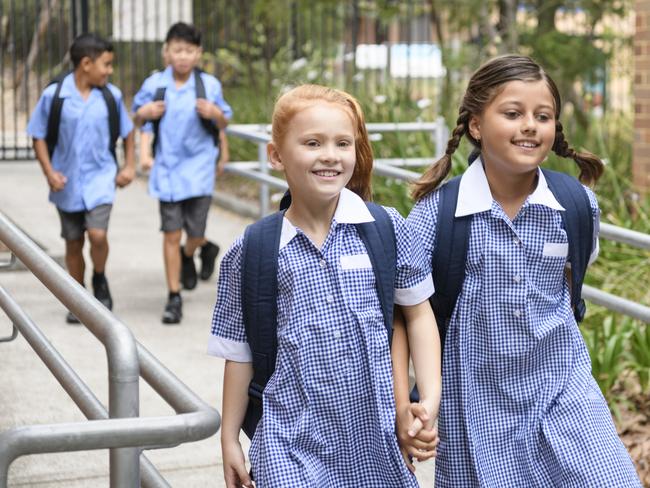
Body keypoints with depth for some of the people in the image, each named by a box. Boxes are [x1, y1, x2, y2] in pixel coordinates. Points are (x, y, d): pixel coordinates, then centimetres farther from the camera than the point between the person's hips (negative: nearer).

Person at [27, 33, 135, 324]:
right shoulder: (53, 95, -9)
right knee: (73, 243, 10)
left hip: (100, 178, 0)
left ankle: (100, 281, 12)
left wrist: (129, 166, 4)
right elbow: (39, 136, -2)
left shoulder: (111, 96, -3)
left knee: (97, 234, -17)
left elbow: (127, 132, 11)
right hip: (67, 182, 0)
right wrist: (49, 172, -10)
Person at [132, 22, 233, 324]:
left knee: (195, 232, -1)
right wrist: (144, 113, -11)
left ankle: (197, 251, 38)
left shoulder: (209, 85, -2)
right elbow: (137, 120, 12)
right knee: (171, 234, 1)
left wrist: (215, 114, -15)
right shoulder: (154, 84, 0)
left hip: (198, 168, -1)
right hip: (167, 169, 1)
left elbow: (223, 125, 8)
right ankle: (174, 297, 12)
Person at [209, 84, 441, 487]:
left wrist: (431, 400, 1)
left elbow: (418, 312, 8)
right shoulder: (251, 252, -3)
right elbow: (239, 352, 5)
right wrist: (230, 437, 9)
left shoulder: (387, 229, -3)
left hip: (375, 432, 1)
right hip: (291, 442, -1)